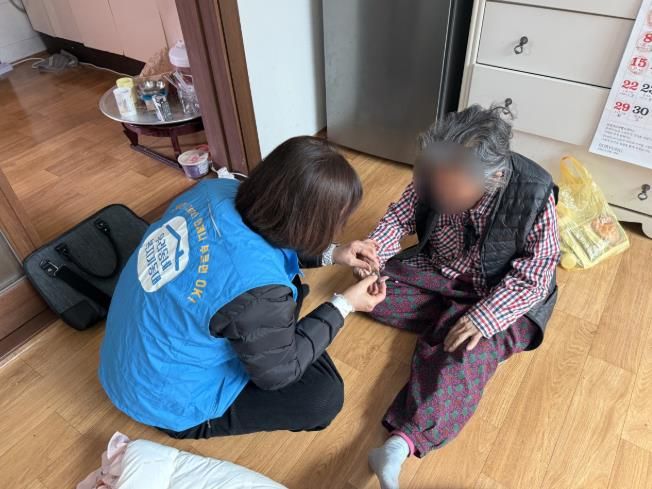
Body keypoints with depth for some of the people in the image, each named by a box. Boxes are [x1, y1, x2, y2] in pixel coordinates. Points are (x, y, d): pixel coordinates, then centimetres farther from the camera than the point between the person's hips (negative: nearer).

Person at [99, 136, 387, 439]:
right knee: (324, 395, -5)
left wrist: (331, 254, 1)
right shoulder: (257, 290, -39)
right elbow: (279, 373, -17)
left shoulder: (218, 191, -18)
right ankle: (195, 423, 7)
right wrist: (344, 305, -10)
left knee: (286, 286, 9)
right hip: (165, 397, -7)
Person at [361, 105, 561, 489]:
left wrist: (485, 316, -33)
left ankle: (402, 444, -35)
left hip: (500, 294, -4)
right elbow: (402, 214, -5)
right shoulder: (440, 174, -18)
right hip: (437, 272, 5)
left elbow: (534, 275, -21)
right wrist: (375, 248, -26)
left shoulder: (533, 194, -27)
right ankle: (450, 321, -6)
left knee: (466, 353, -30)